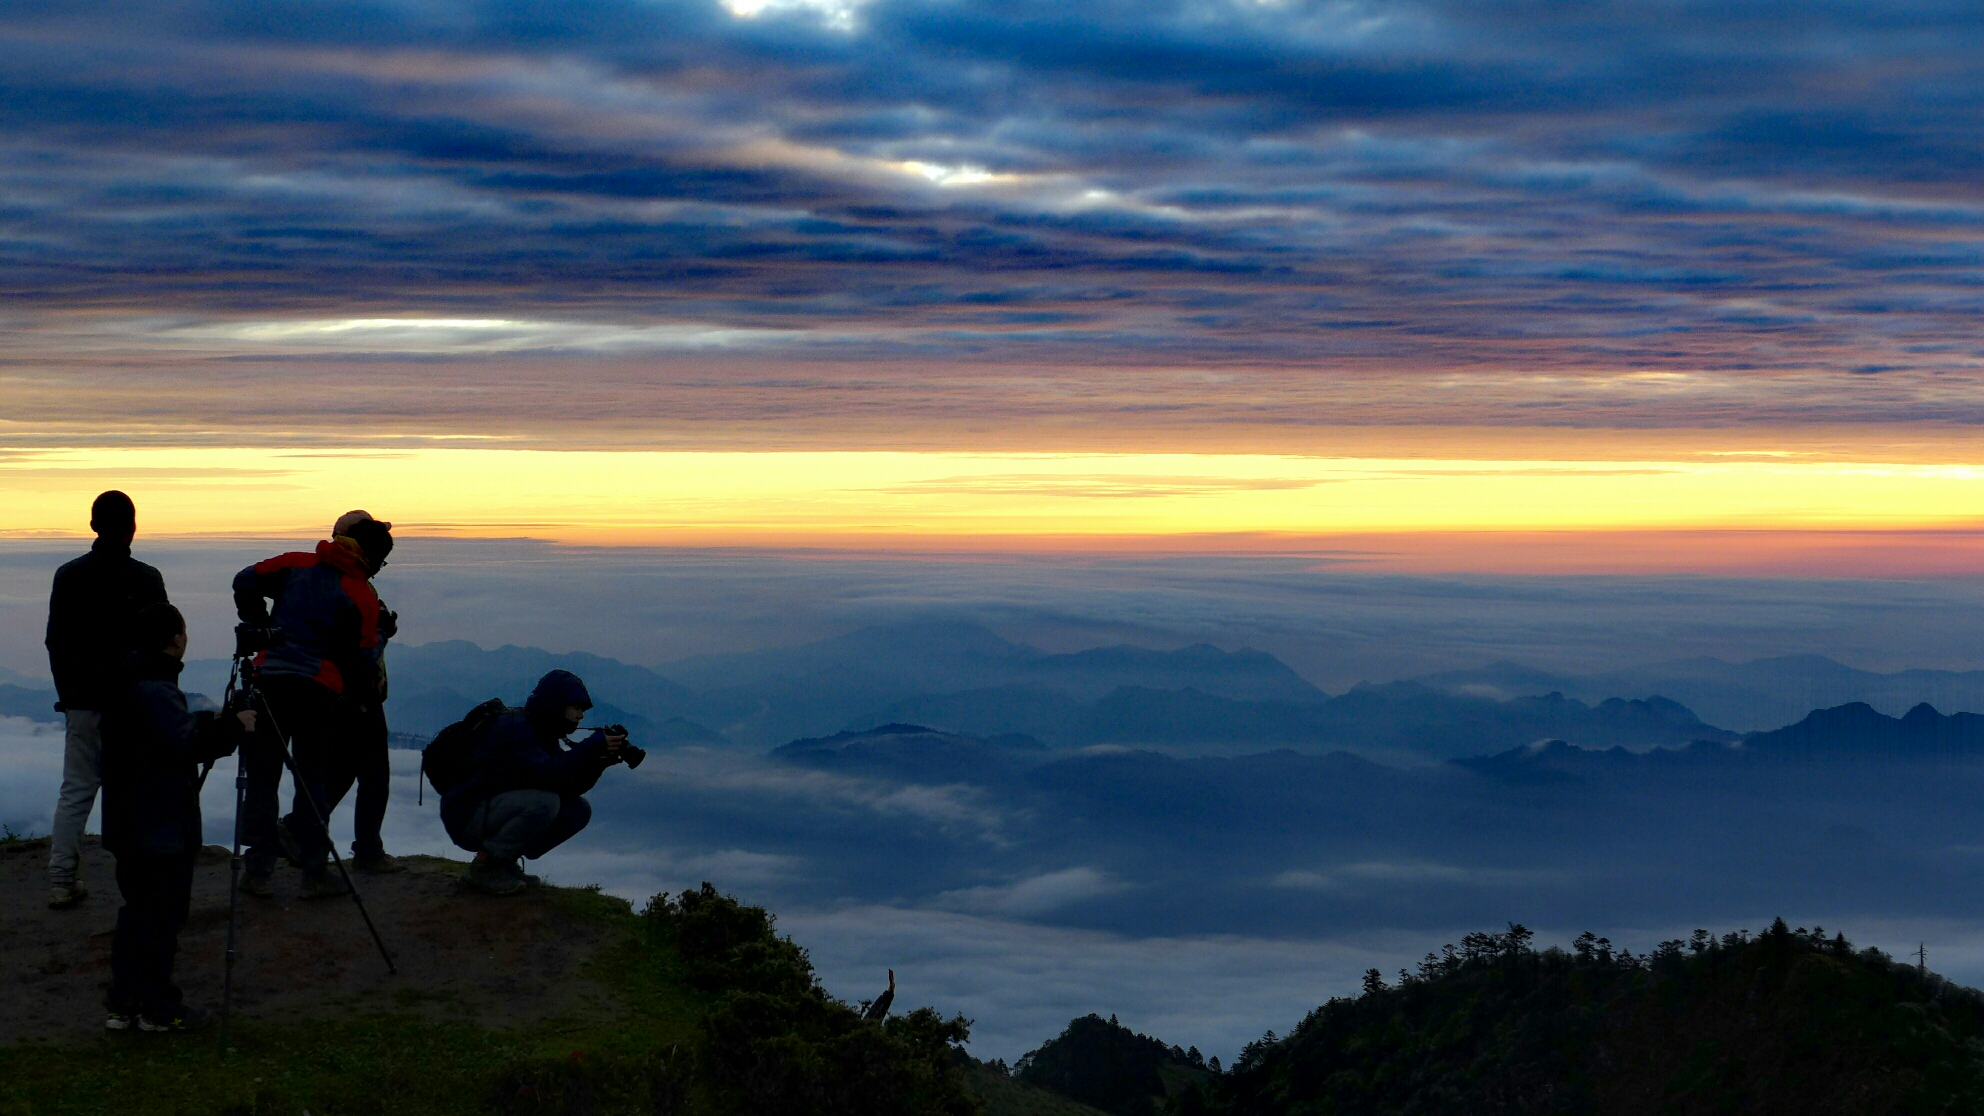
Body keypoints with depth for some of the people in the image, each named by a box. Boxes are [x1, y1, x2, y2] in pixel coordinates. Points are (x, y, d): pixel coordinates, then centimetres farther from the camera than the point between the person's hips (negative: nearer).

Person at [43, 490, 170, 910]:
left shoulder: (68, 576, 1)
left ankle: (62, 880, 2)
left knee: (75, 790, 6)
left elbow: (55, 641, 6)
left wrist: (67, 693, 17)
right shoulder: (147, 579, -7)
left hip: (82, 701, 3)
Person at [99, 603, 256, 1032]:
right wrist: (234, 727, -16)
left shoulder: (129, 683, 12)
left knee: (139, 909, 15)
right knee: (162, 913, -2)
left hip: (131, 825, 10)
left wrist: (212, 722, 26)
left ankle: (124, 1002, 18)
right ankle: (158, 1008, 4)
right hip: (161, 828, -10)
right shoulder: (156, 689, -19)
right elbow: (185, 742, -28)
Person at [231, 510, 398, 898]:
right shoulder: (361, 597, -5)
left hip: (269, 681, 3)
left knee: (262, 776, 7)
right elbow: (362, 660, -5)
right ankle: (315, 872, 7)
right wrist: (380, 632, 13)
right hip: (317, 691, -3)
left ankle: (258, 869, 6)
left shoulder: (297, 565, 6)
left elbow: (245, 582, 9)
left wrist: (258, 626, 19)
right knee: (313, 781, 7)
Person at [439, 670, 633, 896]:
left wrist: (600, 760, -12)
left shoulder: (544, 734, 10)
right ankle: (486, 866, -14)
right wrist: (592, 746, -29)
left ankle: (505, 860, 6)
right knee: (544, 802, -31)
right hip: (467, 817, -9)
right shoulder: (513, 727, -19)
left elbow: (569, 787, 2)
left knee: (579, 809, 0)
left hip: (498, 812, 9)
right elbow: (547, 775, -30)